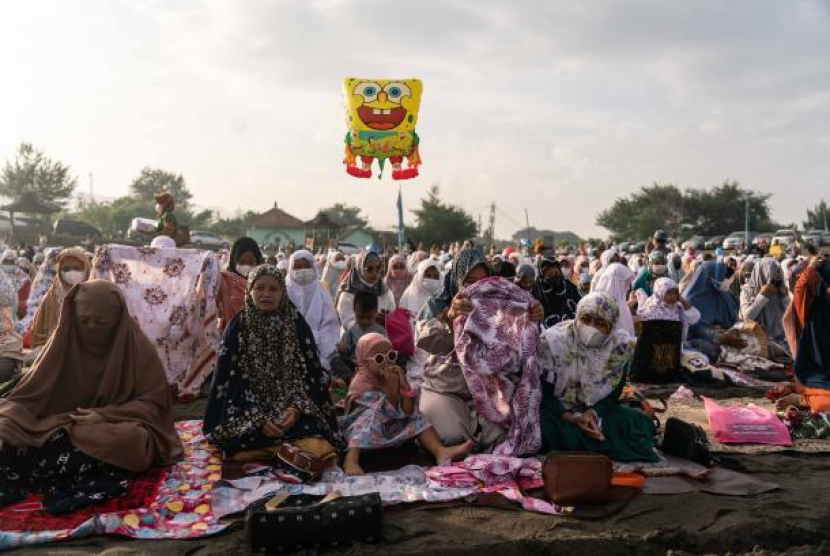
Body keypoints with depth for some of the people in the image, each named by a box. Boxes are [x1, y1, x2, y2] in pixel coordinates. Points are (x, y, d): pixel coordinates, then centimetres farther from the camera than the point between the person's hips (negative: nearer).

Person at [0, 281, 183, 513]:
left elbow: (152, 403, -8)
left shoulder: (138, 347, -10)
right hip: (66, 425, 3)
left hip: (119, 426, -2)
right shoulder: (64, 341, -3)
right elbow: (29, 393, -6)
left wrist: (105, 415, -21)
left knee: (132, 438, -38)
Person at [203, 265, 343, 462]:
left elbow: (312, 373, 1)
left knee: (319, 449, -28)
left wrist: (297, 408, -17)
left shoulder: (297, 323, 3)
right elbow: (229, 378, -3)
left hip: (293, 409, 1)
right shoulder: (238, 326, 0)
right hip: (248, 414, -1)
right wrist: (257, 419, -15)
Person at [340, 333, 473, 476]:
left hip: (391, 428, 6)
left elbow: (408, 412, -10)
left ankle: (440, 450, -25)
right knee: (372, 415, -35)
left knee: (416, 417, -7)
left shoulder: (395, 376, 1)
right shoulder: (361, 383, -16)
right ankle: (351, 459, -48)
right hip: (363, 431, -6)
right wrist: (391, 388, -29)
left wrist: (405, 384, -21)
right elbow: (388, 412, -21)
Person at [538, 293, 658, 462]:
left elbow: (614, 393, 0)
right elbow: (542, 393, -12)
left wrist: (593, 413, -21)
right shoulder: (553, 340, -17)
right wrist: (570, 418, -27)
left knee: (639, 423, -16)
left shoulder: (621, 344, -9)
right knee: (542, 426, -35)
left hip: (597, 412, 3)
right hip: (558, 412, -2)